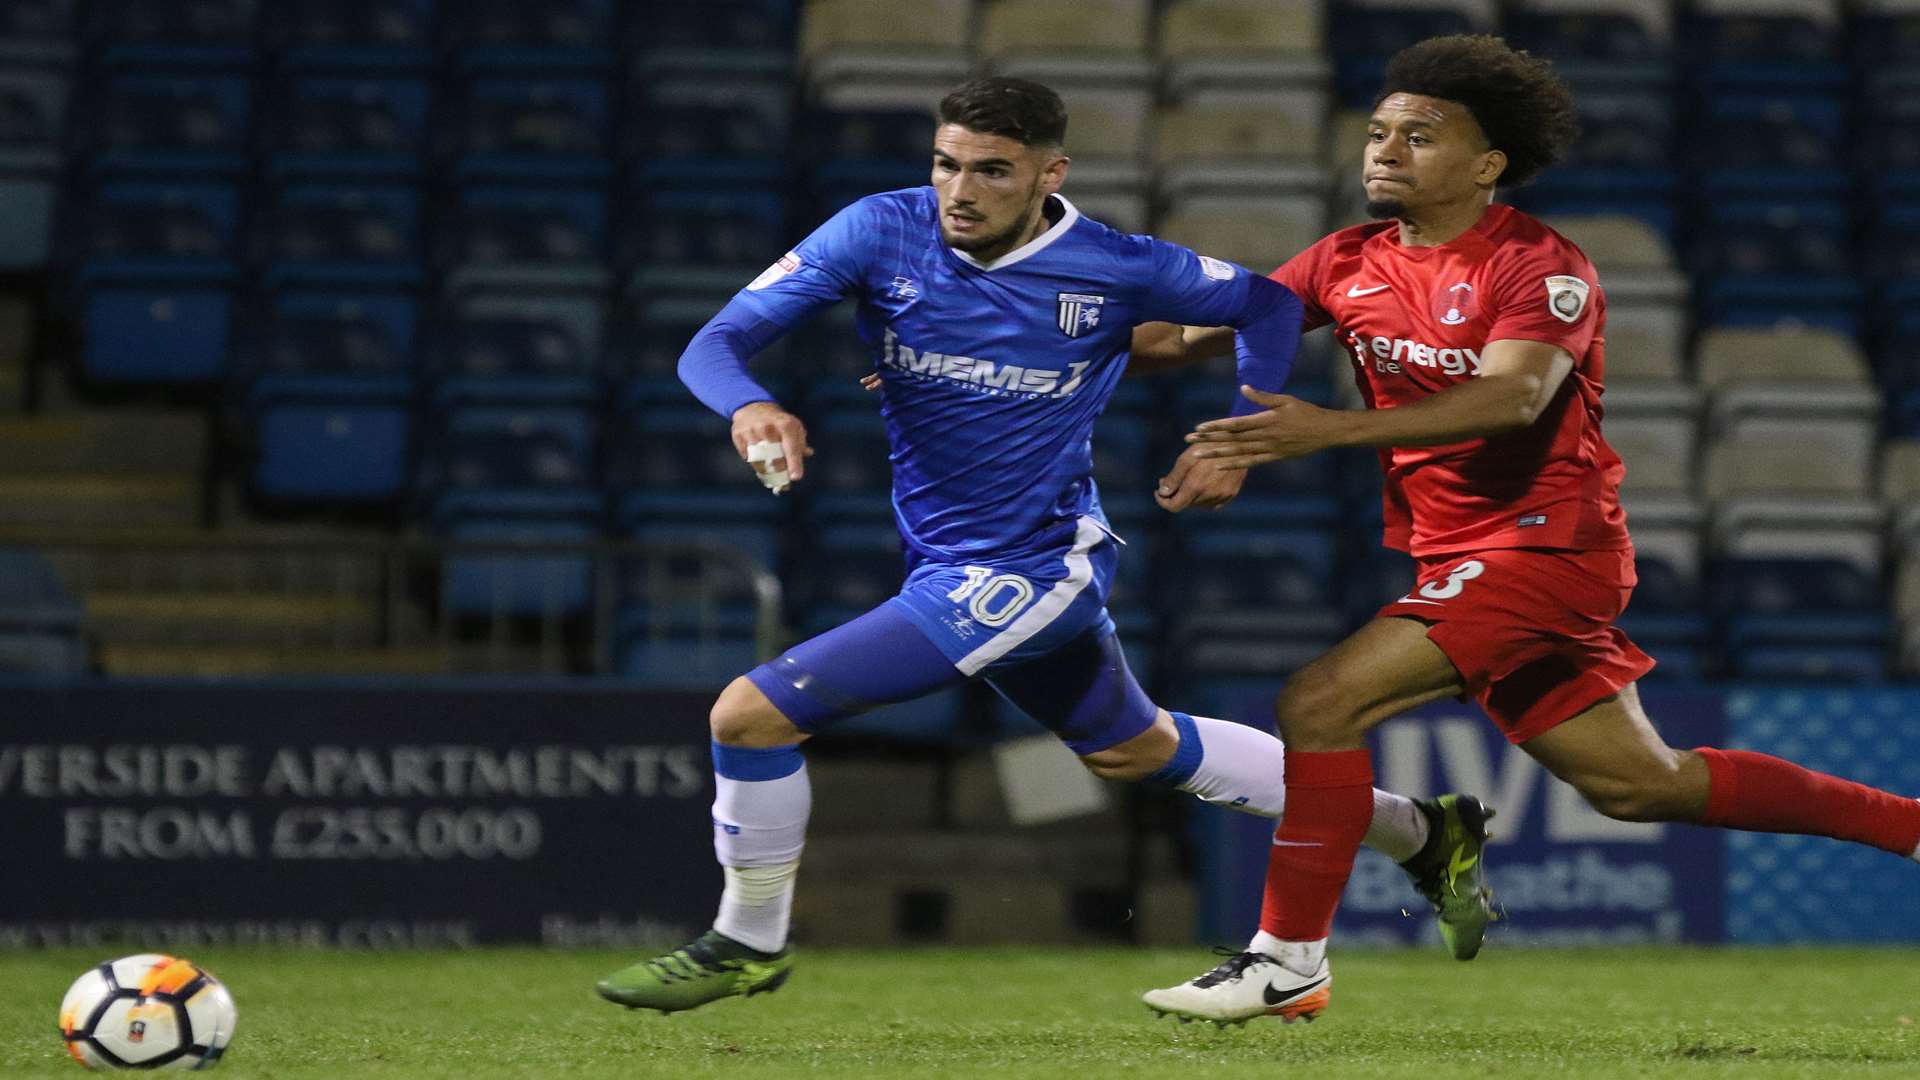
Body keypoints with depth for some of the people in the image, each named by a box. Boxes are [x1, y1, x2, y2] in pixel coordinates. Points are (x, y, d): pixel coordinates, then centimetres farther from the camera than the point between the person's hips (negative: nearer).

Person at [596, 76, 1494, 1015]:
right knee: (1137, 748, 27)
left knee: (751, 715, -15)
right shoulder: (882, 232, -9)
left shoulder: (1114, 269, -16)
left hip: (1031, 570, -6)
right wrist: (749, 406, -35)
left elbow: (1266, 301, 2)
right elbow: (716, 342, -13)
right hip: (943, 557, 6)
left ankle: (749, 943, 11)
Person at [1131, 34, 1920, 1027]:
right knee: (1638, 785, 13)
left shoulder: (1542, 268, -14)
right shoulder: (1351, 264, 7)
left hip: (1541, 541, -8)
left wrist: (1334, 429, -41)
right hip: (1460, 559, 8)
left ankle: (1289, 961, -11)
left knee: (1320, 706, -18)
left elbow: (1513, 396, -31)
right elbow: (1212, 328, 10)